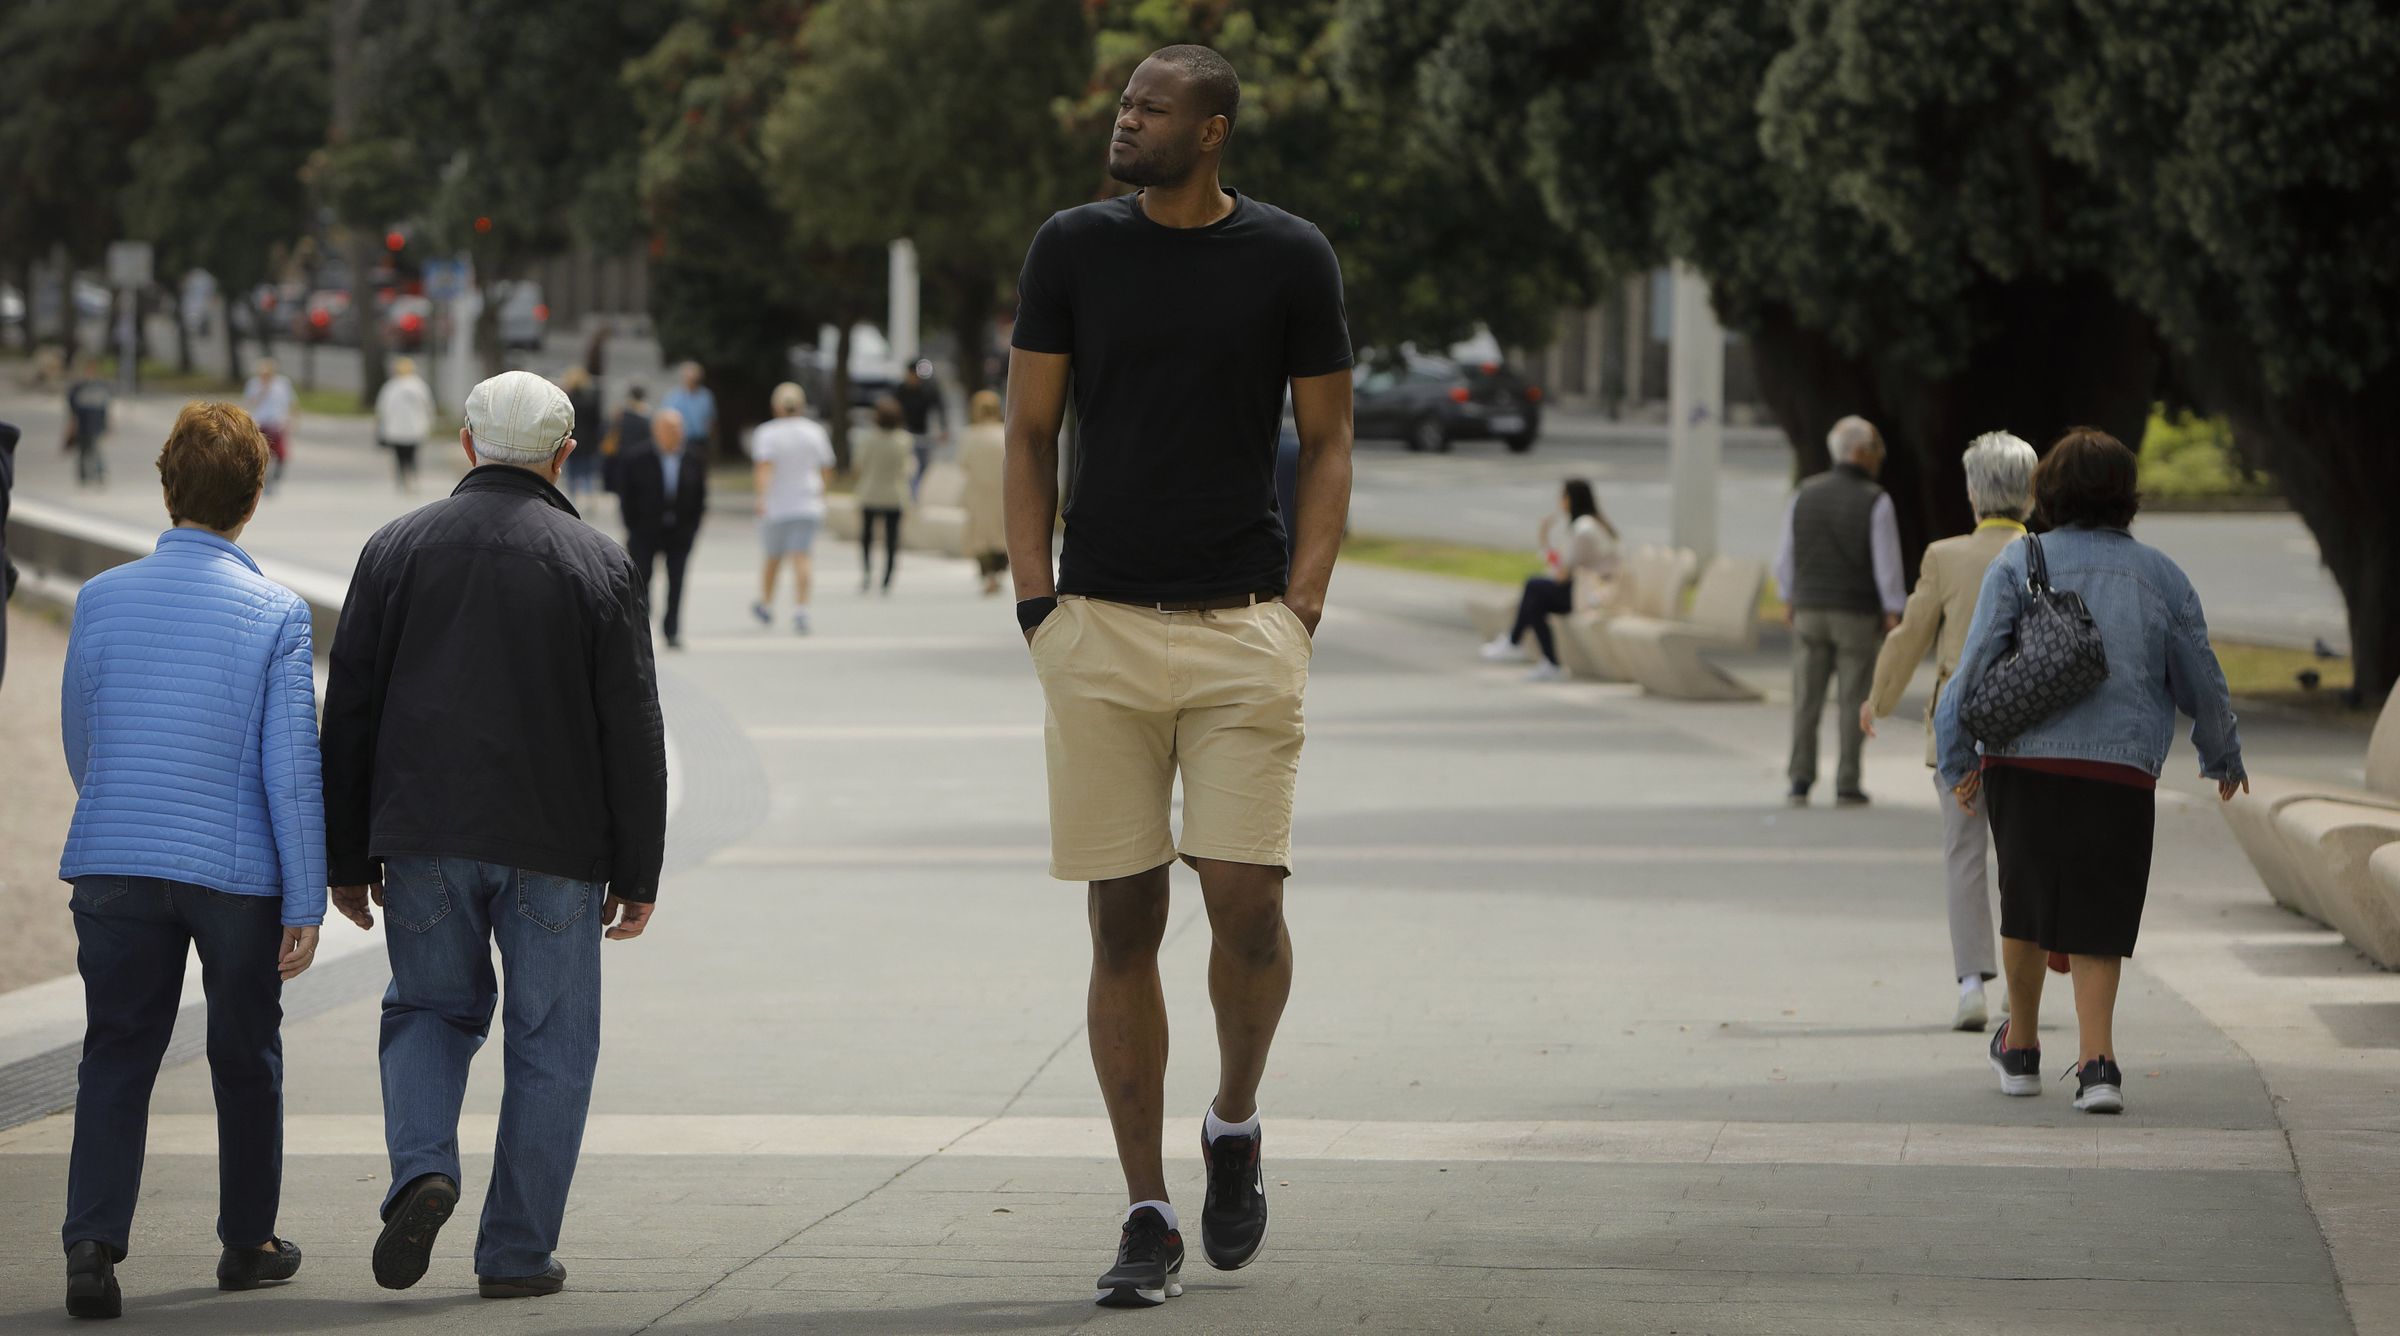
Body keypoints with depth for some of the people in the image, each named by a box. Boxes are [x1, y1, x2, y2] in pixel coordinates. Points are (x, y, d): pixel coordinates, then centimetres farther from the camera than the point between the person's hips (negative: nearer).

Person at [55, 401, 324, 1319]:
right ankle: (246, 1242, 25)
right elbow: (292, 771, -9)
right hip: (238, 868, -2)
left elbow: (78, 742, 13)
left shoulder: (100, 599, 1)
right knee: (245, 1060, 15)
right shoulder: (274, 615, -8)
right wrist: (305, 906, -4)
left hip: (114, 865, 2)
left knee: (115, 1059, 3)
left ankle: (93, 1244, -13)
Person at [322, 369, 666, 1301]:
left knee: (429, 1007, 18)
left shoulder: (396, 548, 3)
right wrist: (637, 872, 4)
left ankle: (422, 1166, -8)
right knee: (549, 1043, 7)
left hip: (425, 838, 2)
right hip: (554, 842, -2)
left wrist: (348, 857, 10)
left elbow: (349, 715, 4)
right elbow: (633, 731, -2)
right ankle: (518, 1251, 6)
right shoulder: (597, 562, -1)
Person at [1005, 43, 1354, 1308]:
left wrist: (1302, 606, -1)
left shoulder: (1290, 258, 3)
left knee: (1246, 900, -11)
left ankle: (1235, 1124, 18)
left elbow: (1326, 442, 8)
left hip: (1243, 631, -1)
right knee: (1124, 920, 0)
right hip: (1099, 631, 1)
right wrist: (1034, 595, 1)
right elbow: (1029, 432, 10)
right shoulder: (1071, 250, 6)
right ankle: (1148, 1214, 7)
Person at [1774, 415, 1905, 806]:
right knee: (1853, 701, 5)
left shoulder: (1806, 494, 1)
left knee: (1806, 700, 6)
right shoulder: (1875, 502, -11)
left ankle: (1801, 780, 0)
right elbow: (1887, 564, -13)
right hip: (1858, 613, -3)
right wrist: (1893, 614, -5)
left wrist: (1788, 600, 17)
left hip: (1809, 609, 3)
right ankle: (1846, 785, 6)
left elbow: (1787, 555, 5)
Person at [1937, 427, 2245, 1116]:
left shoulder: (2020, 562, 2)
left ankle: (2021, 1050, 32)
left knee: (2025, 904, 18)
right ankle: (2097, 1060, -13)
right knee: (2096, 920, 5)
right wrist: (2224, 757, 31)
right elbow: (2202, 683, 14)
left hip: (2024, 763, 0)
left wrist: (1960, 760, 4)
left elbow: (1977, 663, -5)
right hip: (2122, 774, 0)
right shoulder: (2161, 576, 8)